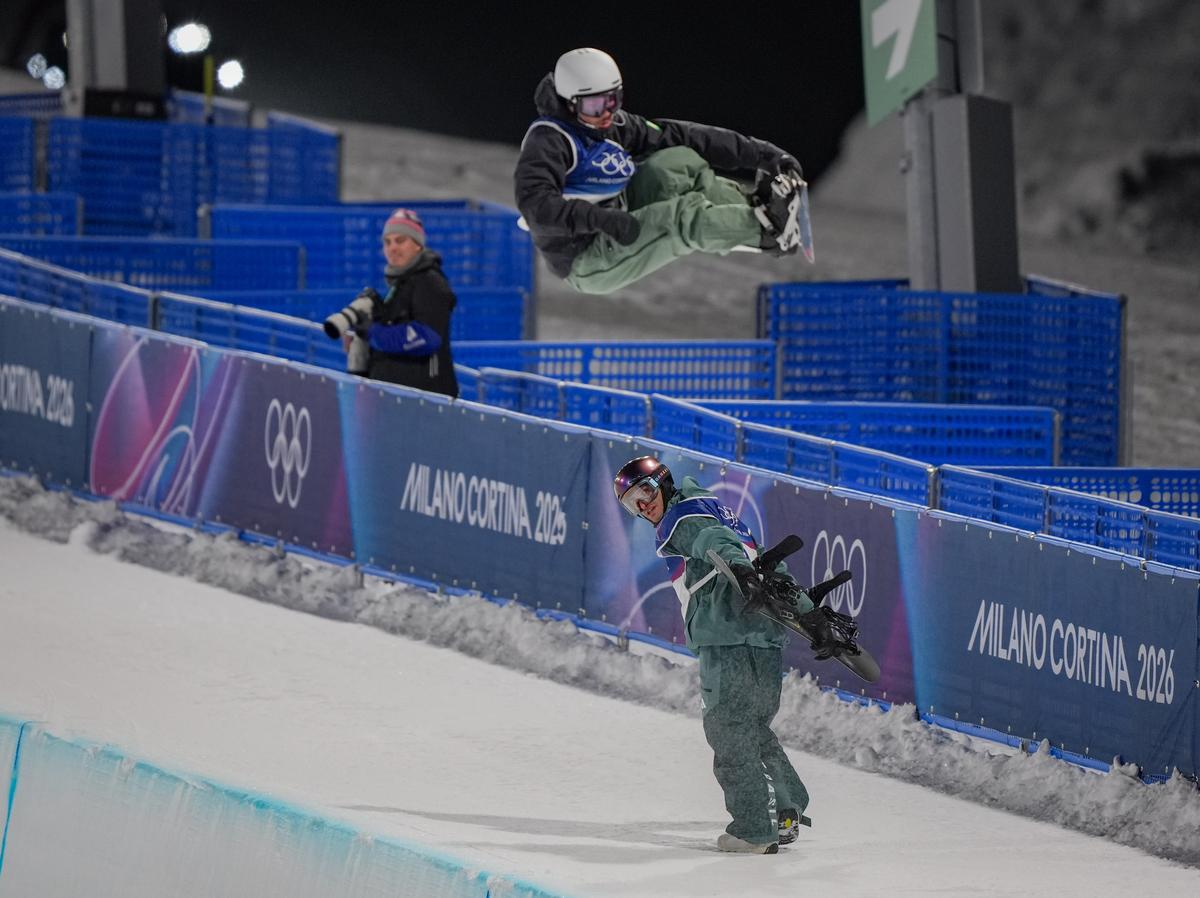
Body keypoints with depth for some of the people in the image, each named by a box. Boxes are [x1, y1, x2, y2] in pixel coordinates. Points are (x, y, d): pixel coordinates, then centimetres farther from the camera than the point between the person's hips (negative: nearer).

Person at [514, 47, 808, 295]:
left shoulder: (615, 126, 4)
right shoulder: (548, 140, -17)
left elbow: (684, 136, 1)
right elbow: (535, 205, -33)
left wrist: (758, 153, -6)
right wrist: (600, 219, -45)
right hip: (588, 266, -8)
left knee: (675, 162, -5)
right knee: (684, 216, -27)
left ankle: (750, 206, -11)